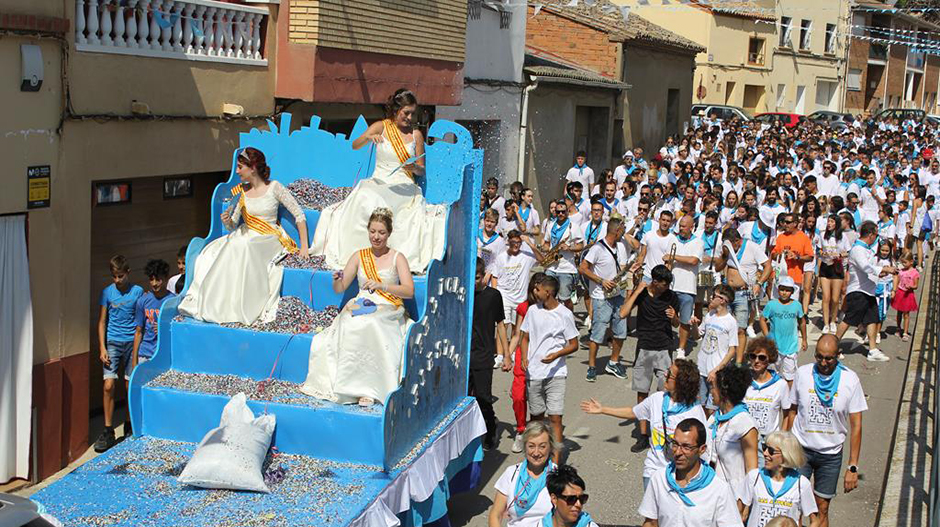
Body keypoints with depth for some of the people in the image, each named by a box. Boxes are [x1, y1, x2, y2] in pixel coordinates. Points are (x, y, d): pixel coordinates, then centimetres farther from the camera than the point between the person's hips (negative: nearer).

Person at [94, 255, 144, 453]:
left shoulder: (138, 292, 2)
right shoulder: (107, 292, 3)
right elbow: (102, 321, 5)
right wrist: (102, 347, -4)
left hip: (131, 343, 0)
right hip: (112, 343, 0)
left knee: (130, 386, 4)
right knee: (109, 386, -9)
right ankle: (108, 431, -2)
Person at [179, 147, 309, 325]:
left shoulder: (274, 187, -7)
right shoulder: (242, 190, 7)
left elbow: (299, 215, -7)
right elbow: (233, 225, 11)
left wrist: (304, 247, -13)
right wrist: (227, 221, -14)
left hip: (268, 239, -5)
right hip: (245, 235, 5)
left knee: (242, 248, -36)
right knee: (211, 252, -21)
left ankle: (242, 309, -29)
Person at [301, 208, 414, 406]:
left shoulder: (397, 258, 8)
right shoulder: (359, 256, 16)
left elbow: (409, 291, -4)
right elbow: (340, 289, 15)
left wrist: (381, 285, -18)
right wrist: (337, 280, -9)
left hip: (388, 310, -3)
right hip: (360, 306, 3)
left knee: (368, 325, -38)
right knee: (348, 325, -33)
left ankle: (369, 388, -35)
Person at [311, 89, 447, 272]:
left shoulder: (416, 134, 10)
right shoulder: (381, 127, 7)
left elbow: (421, 170, 12)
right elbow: (355, 146, -5)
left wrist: (414, 168, -12)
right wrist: (368, 137, -26)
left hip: (404, 187, 1)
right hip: (379, 183, -1)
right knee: (365, 203, -34)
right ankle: (360, 252, -28)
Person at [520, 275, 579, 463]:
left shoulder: (565, 314, -6)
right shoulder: (533, 310, 6)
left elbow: (574, 345, -1)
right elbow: (525, 337, 14)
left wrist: (556, 354, -19)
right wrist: (524, 358, -4)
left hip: (555, 373, -4)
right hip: (533, 373, 4)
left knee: (555, 418, -9)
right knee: (536, 417, 13)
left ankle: (555, 461, -7)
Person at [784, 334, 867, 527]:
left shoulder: (850, 380, -10)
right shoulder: (803, 373, -6)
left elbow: (856, 426, -7)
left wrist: (853, 467, -9)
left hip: (831, 454, 0)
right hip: (801, 449, 0)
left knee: (822, 510, 9)